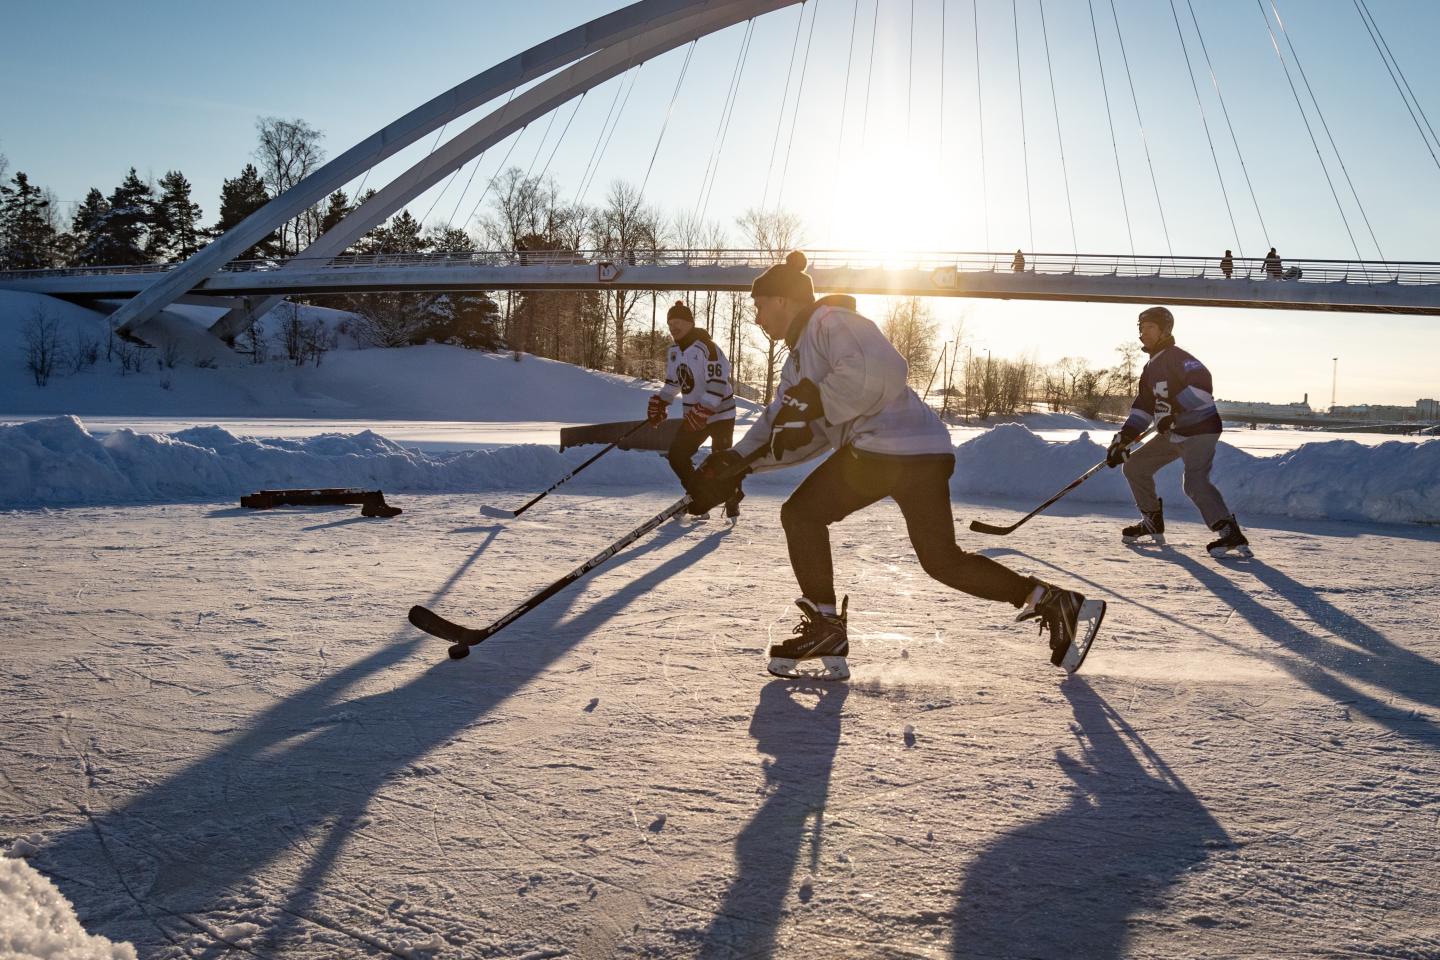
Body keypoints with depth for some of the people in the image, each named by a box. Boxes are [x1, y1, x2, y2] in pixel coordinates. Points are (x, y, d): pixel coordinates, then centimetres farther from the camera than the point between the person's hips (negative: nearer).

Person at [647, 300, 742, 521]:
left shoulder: (706, 347, -19)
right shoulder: (674, 351, 6)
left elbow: (718, 383, -25)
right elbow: (673, 381, 21)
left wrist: (703, 411, -29)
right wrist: (660, 403, 10)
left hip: (719, 413, -8)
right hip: (694, 415, 8)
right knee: (676, 455, 0)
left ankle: (733, 500, 15)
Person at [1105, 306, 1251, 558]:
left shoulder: (1177, 357, -15)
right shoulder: (1151, 368, 14)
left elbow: (1202, 384, -30)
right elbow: (1143, 407, 15)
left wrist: (1173, 411, -33)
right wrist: (1123, 439, 7)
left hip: (1199, 429, -10)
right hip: (1172, 434, 10)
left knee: (1195, 482, -25)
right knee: (1135, 466, 10)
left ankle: (1231, 535, -20)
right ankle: (1153, 523, 22)